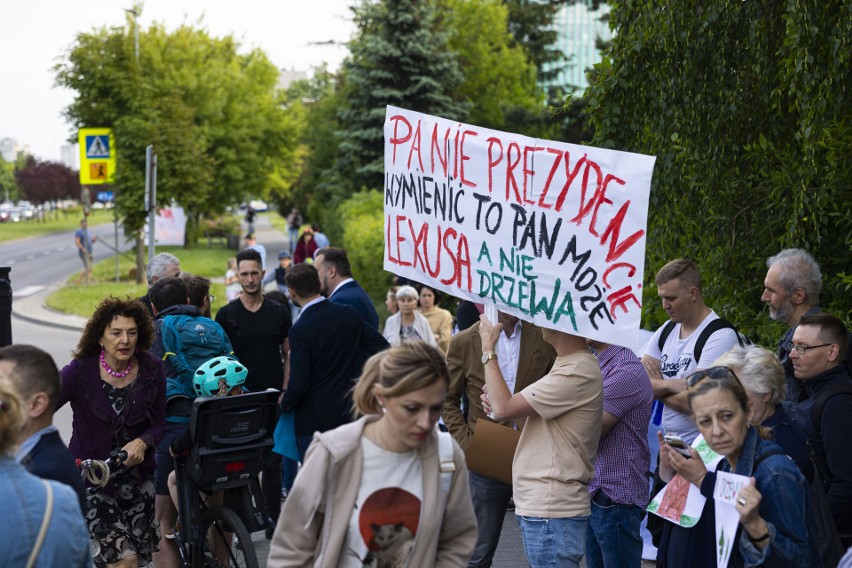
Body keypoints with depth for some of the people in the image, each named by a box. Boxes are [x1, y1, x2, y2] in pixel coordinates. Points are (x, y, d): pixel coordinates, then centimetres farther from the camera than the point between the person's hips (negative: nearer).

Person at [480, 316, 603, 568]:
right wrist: (497, 399, 2)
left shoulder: (578, 373, -20)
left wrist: (488, 348, -7)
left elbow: (504, 408, -18)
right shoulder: (570, 365, 13)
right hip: (538, 505, 10)